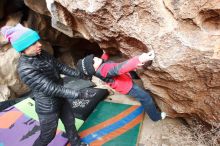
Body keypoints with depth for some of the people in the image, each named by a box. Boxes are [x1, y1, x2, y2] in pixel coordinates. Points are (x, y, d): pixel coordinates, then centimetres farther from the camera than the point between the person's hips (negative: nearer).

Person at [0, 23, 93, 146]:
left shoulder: (42, 55, -6)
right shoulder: (25, 69, -29)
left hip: (60, 99, 8)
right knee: (48, 135, 16)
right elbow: (52, 88, -33)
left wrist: (80, 75, 3)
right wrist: (79, 94, -33)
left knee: (70, 122, 26)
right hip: (48, 108, -8)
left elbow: (60, 67, 4)